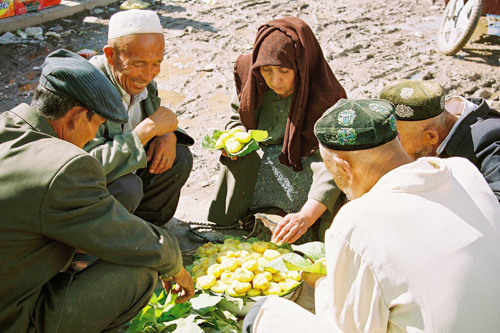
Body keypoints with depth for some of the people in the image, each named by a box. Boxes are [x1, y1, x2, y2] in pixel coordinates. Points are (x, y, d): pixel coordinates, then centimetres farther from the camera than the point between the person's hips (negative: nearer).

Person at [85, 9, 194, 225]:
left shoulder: (144, 81, -5)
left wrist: (169, 135, -16)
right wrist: (145, 130, -36)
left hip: (128, 171, 8)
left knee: (180, 158, -5)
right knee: (127, 187, -34)